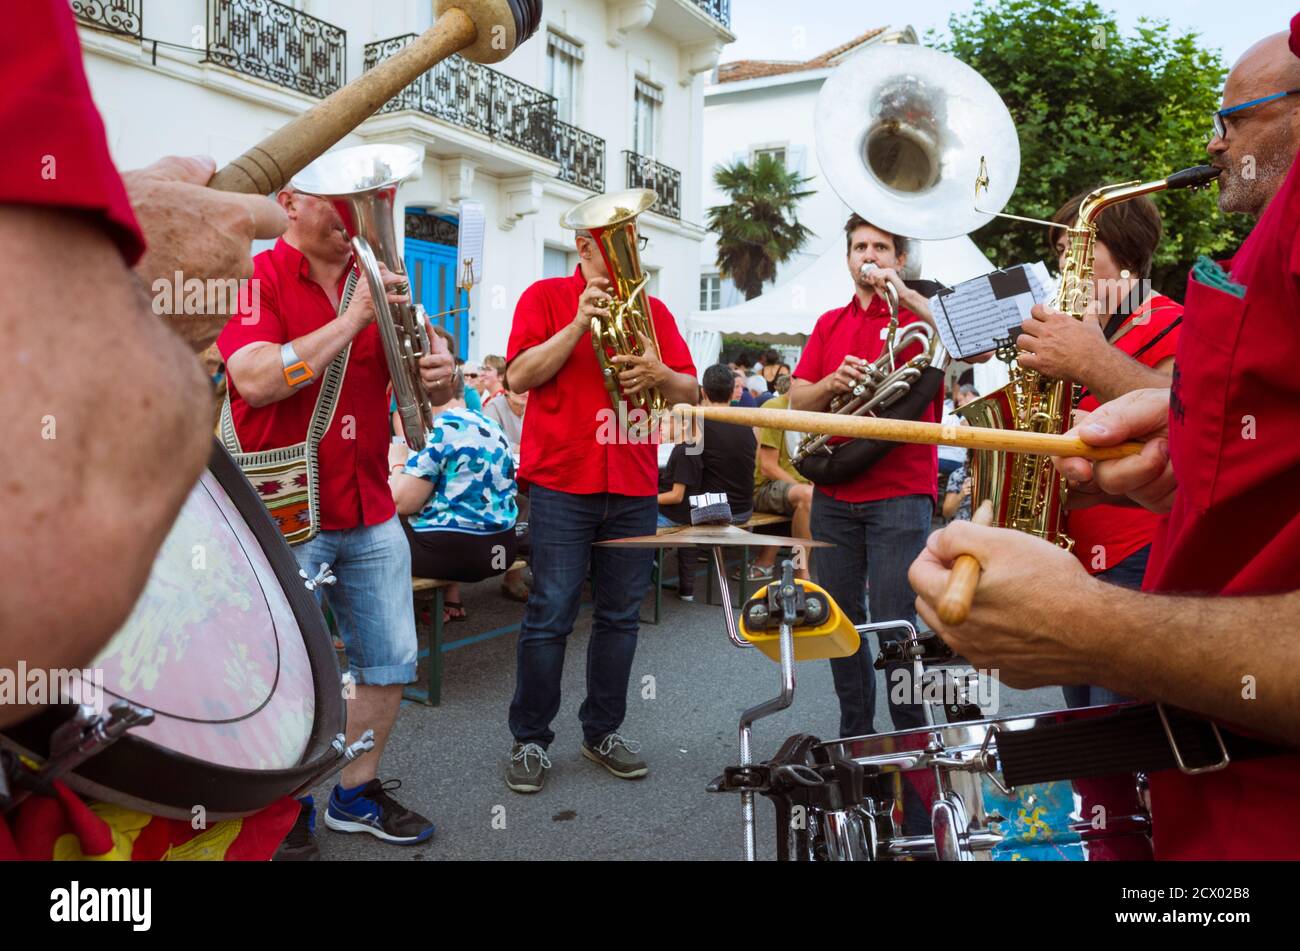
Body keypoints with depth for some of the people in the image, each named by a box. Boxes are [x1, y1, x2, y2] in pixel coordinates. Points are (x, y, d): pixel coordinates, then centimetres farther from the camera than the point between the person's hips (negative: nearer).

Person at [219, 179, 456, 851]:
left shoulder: (378, 285, 10)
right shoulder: (257, 280, -6)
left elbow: (432, 391, 10)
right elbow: (256, 382, -22)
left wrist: (439, 374, -14)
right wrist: (352, 319, -24)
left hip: (371, 513, 6)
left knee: (390, 663, 11)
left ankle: (357, 794, 30)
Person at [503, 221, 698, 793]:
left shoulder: (652, 311, 14)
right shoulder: (546, 297, 5)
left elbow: (689, 391, 10)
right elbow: (519, 375, -8)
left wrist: (657, 373, -11)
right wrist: (579, 324, -14)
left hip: (634, 488, 4)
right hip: (562, 482, -4)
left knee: (620, 616, 9)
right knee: (550, 616, -1)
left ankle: (603, 731, 23)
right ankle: (530, 739, 12)